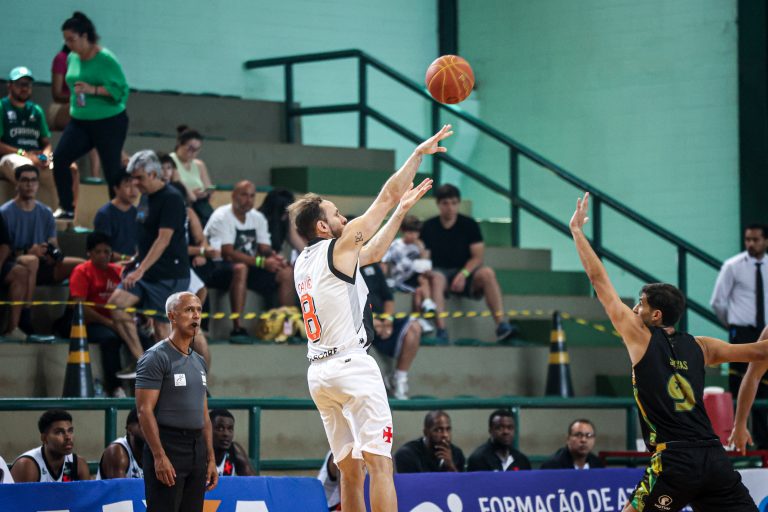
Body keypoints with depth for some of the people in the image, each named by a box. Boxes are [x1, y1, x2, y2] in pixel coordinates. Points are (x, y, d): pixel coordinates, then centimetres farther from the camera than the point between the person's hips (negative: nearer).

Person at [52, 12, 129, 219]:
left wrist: (93, 90, -25)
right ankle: (66, 208, 3)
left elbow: (121, 89, -17)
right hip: (80, 122, 6)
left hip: (109, 123, -6)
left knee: (112, 169, -1)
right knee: (59, 158, -8)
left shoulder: (105, 59, -14)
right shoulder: (72, 59, 8)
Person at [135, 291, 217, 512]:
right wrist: (159, 456, -21)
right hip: (167, 446, -8)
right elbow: (145, 410, -14)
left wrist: (211, 458, 14)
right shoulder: (156, 357, -8)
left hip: (197, 449, 8)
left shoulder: (199, 361, 16)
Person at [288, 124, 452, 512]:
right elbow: (387, 195, 0)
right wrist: (419, 153, 8)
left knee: (350, 469, 10)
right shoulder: (339, 246, -4)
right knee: (379, 463, -12)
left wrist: (403, 210, 31)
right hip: (352, 365, -8)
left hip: (319, 372, 8)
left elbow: (372, 253, 30)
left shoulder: (303, 263, 19)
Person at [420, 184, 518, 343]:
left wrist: (464, 273, -18)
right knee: (436, 278, -37)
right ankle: (441, 331, -48)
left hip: (465, 272, 1)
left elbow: (477, 256, -1)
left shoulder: (469, 225, 7)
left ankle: (501, 325, -38)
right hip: (440, 271, -1)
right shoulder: (428, 227, 7)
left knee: (487, 273, -30)